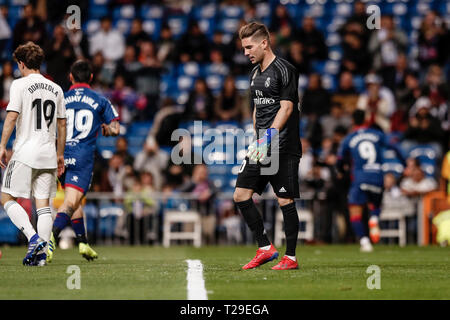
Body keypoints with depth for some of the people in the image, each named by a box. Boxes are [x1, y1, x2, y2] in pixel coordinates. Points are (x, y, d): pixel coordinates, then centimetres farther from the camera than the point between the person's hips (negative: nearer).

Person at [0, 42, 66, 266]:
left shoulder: (20, 85, -4)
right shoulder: (56, 89, 12)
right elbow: (62, 124, 15)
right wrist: (60, 154, 22)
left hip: (24, 152, -5)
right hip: (48, 154, 5)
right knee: (43, 203, 7)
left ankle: (33, 238, -15)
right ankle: (41, 252, 1)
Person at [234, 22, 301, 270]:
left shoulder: (284, 70, -9)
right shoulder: (255, 73, 16)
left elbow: (286, 108, -16)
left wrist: (270, 135, -25)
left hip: (283, 147, -8)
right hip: (261, 147, 8)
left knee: (285, 200, -5)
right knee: (240, 195, 2)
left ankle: (291, 257, 3)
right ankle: (265, 248, 10)